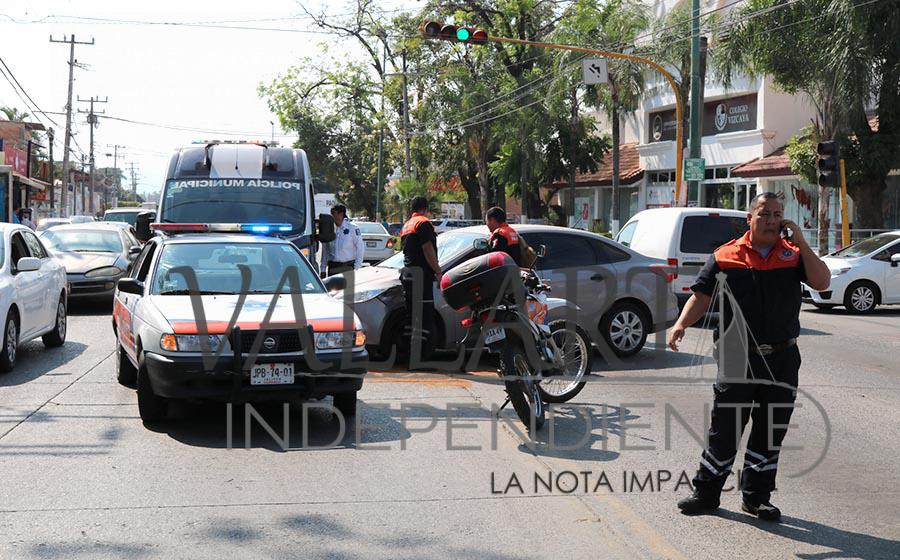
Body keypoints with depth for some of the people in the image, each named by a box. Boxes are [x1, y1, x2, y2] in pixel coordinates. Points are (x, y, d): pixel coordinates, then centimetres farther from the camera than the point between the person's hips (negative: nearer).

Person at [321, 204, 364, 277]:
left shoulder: (353, 228, -4)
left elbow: (360, 248, -2)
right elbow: (325, 250, 12)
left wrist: (357, 267, -7)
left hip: (347, 267, -4)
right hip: (332, 267, 4)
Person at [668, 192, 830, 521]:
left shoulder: (793, 255, 6)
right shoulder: (726, 256, 1)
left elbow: (822, 283, -7)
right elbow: (702, 296, -1)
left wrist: (800, 243, -11)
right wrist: (681, 324, -17)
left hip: (782, 359, 2)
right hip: (738, 357, -2)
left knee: (770, 431, 10)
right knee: (725, 428, 2)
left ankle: (756, 497, 22)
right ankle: (706, 492, 14)